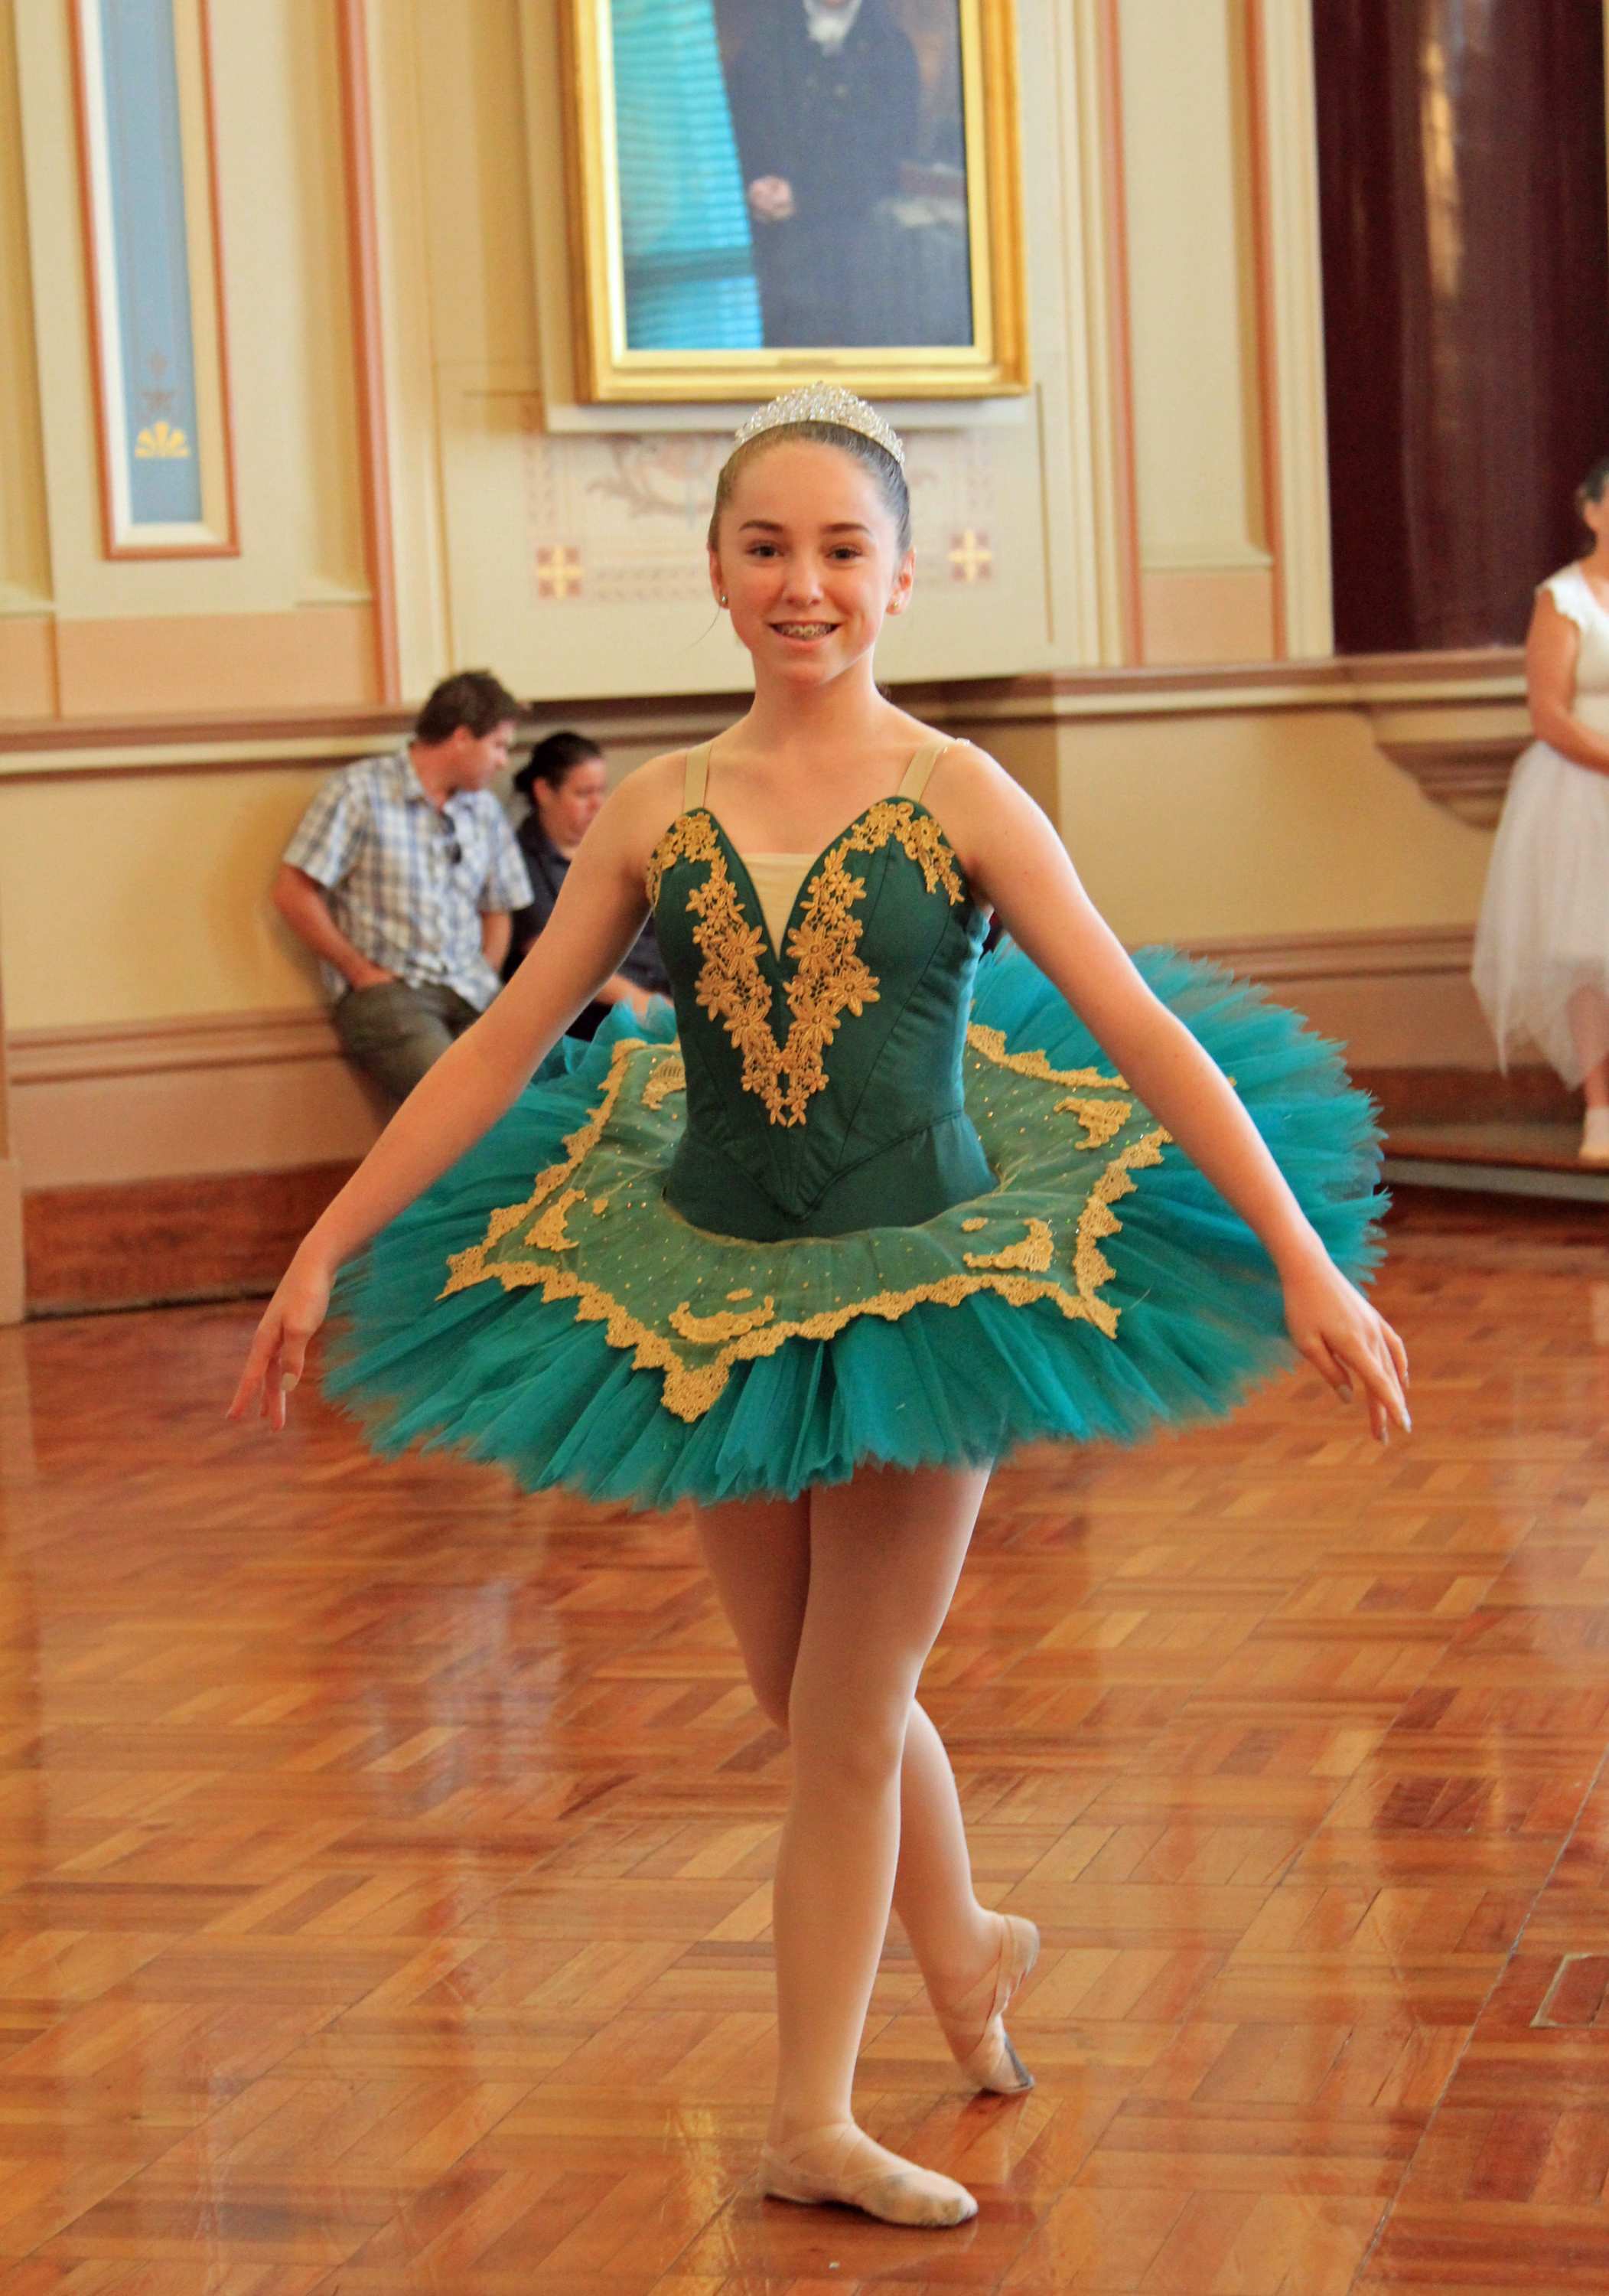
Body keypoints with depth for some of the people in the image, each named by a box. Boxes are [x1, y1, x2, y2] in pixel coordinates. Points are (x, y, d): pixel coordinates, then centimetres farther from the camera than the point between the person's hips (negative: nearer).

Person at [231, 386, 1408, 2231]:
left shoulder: (957, 799, -9)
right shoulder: (654, 813, -2)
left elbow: (1143, 1033, -10)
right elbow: (503, 1044, 2)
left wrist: (1300, 1257, -15)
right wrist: (325, 1248, 1)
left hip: (927, 1280, -3)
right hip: (709, 1289, 3)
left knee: (845, 1734, 3)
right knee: (813, 1708, 15)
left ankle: (810, 2126, 16)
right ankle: (967, 1944, 43)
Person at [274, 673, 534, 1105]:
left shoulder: (484, 810, 19)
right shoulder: (360, 791, 0)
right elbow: (292, 894, -4)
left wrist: (485, 979, 9)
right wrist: (362, 972, -4)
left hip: (470, 994, 6)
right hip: (387, 990, -5)